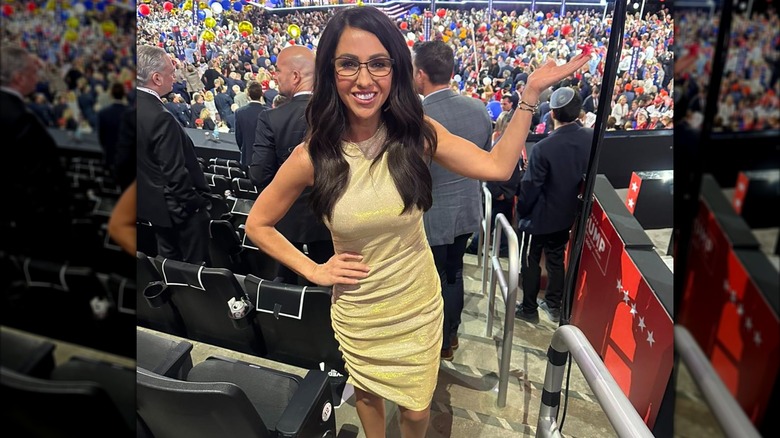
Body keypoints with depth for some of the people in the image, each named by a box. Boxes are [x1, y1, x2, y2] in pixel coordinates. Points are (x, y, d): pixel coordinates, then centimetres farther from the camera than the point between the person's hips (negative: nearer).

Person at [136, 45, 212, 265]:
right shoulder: (161, 118, -27)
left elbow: (149, 163, 9)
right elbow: (176, 174, -25)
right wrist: (196, 204, -12)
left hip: (150, 203, 9)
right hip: (178, 209, -9)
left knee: (169, 263, 24)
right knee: (195, 266, 6)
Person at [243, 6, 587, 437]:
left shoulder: (417, 132, -13)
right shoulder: (311, 156, -17)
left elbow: (498, 166, -9)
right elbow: (258, 225, -4)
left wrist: (531, 92, -12)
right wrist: (313, 270, -10)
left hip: (419, 305, 1)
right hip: (357, 314, 0)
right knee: (367, 394, 28)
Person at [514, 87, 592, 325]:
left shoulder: (543, 148, -28)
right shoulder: (591, 139, -10)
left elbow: (530, 186, -19)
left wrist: (521, 210, -3)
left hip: (539, 216, -6)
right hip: (567, 214, 6)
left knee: (530, 262, 11)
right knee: (556, 259, 21)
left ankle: (529, 309, 25)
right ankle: (554, 305, 35)